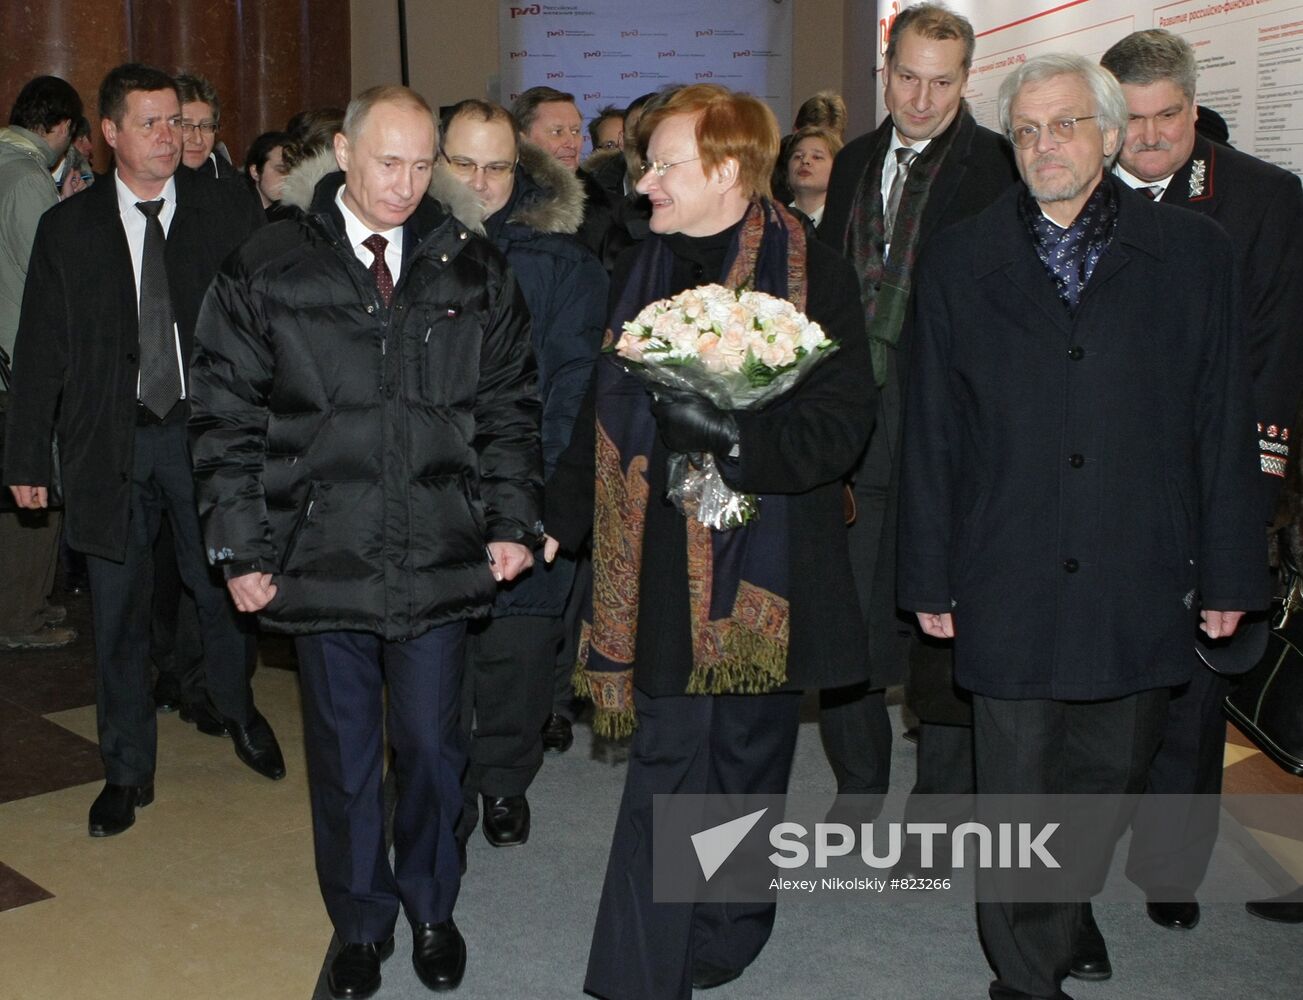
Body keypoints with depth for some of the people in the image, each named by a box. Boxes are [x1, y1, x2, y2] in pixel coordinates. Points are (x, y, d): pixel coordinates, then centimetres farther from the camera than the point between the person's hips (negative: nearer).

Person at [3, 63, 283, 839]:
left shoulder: (231, 215, -1)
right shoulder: (69, 229, 2)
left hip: (206, 432, 0)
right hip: (111, 442, 1)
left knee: (221, 590, 12)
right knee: (119, 609, 8)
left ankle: (239, 710, 42)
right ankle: (129, 770, 25)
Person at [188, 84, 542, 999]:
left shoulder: (474, 271, 4)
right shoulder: (267, 271, -1)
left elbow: (509, 407, 8)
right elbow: (228, 418, 1)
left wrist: (513, 519, -1)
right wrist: (242, 546, -4)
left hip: (440, 561, 1)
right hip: (322, 560, 0)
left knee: (431, 743, 10)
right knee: (343, 750, 12)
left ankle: (432, 910, 34)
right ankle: (361, 923, 33)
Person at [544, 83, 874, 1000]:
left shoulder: (815, 276, -6)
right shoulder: (643, 270, 9)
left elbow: (841, 426, -14)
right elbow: (609, 414, 17)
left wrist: (732, 434, -27)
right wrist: (559, 517, 16)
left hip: (769, 576, -2)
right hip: (666, 573, 2)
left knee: (748, 770, 13)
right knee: (666, 775, 0)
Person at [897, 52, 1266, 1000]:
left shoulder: (1193, 253, 3)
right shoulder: (961, 260, 4)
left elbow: (1225, 424, 4)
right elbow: (932, 430, 3)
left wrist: (1229, 572, 2)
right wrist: (930, 577, 2)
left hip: (1139, 588, 1)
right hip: (1007, 590, -1)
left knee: (1110, 777, 16)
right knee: (1016, 793, 7)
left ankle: (1065, 916, 43)